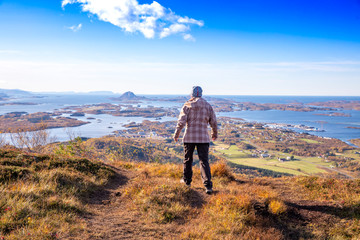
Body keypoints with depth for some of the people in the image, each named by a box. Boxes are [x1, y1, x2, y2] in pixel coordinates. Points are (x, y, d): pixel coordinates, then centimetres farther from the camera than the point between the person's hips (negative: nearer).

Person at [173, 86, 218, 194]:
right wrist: (215, 134, 25)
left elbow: (181, 122, -8)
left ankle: (187, 180, 32)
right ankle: (208, 185, -12)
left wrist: (176, 134, 3)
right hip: (203, 138, 1)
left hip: (189, 137, -1)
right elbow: (214, 123, 8)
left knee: (188, 159, 18)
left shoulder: (187, 105, -2)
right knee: (204, 161, -1)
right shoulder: (208, 106, 4)